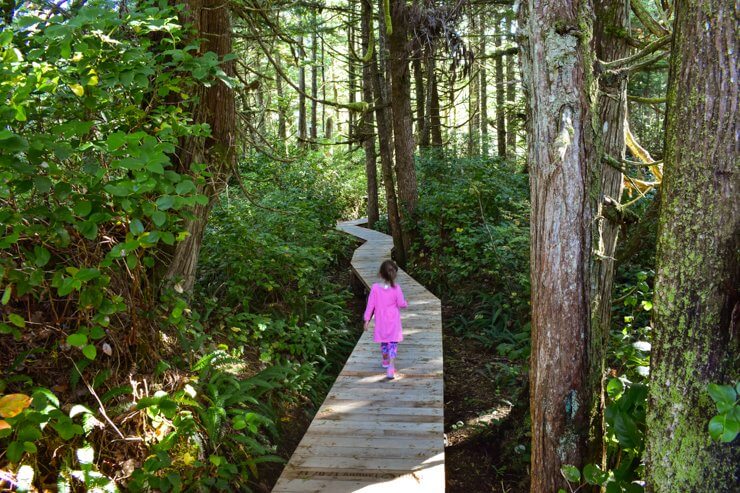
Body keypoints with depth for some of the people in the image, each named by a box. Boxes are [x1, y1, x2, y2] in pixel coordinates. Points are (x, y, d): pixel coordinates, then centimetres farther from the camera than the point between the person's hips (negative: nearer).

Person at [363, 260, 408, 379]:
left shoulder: (375, 288, -13)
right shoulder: (396, 288, -15)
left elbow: (370, 305, -8)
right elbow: (401, 303, -10)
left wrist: (367, 320, 0)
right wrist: (406, 303, 13)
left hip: (381, 322, 2)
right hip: (393, 321, -2)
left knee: (384, 342, 23)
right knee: (393, 343, 1)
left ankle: (385, 361, 43)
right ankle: (391, 368, -12)